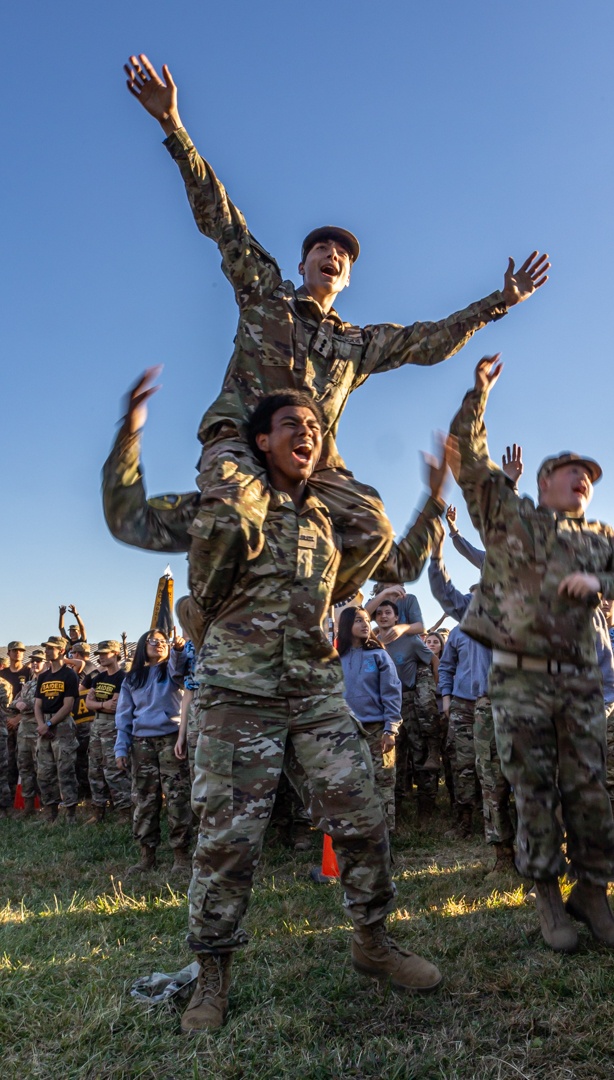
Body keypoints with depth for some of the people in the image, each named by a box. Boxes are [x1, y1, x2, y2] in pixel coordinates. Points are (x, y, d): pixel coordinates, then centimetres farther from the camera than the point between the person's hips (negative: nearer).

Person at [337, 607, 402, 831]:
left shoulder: (379, 655, 0)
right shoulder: (338, 657, 7)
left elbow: (391, 693, -4)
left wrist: (391, 729, -11)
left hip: (377, 729, -2)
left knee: (382, 781, -1)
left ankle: (385, 829, 5)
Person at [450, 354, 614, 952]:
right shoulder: (509, 515, 7)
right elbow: (468, 456, 0)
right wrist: (479, 393, -5)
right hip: (520, 678, -3)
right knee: (533, 793, 2)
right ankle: (546, 896, 15)